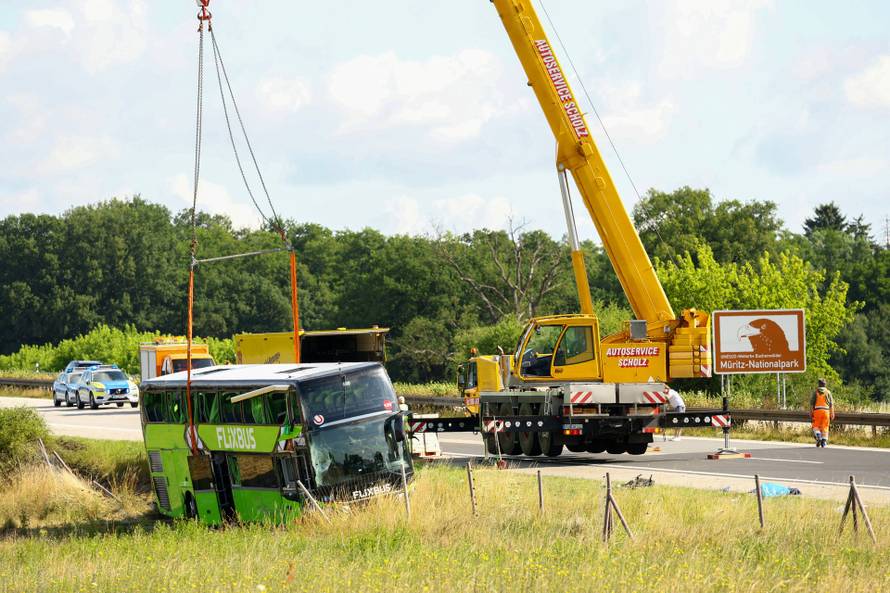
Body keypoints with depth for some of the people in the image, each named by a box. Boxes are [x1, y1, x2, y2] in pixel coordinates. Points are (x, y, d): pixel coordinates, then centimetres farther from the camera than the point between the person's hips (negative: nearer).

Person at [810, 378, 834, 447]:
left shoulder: (815, 392, 4)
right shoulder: (828, 392, 8)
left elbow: (812, 403, -1)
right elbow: (831, 404, 3)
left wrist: (811, 413, 1)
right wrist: (832, 414, 5)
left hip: (817, 411, -1)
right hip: (826, 411, 1)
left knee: (816, 426, 7)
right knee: (825, 427, 7)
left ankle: (818, 436, -18)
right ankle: (824, 441, 0)